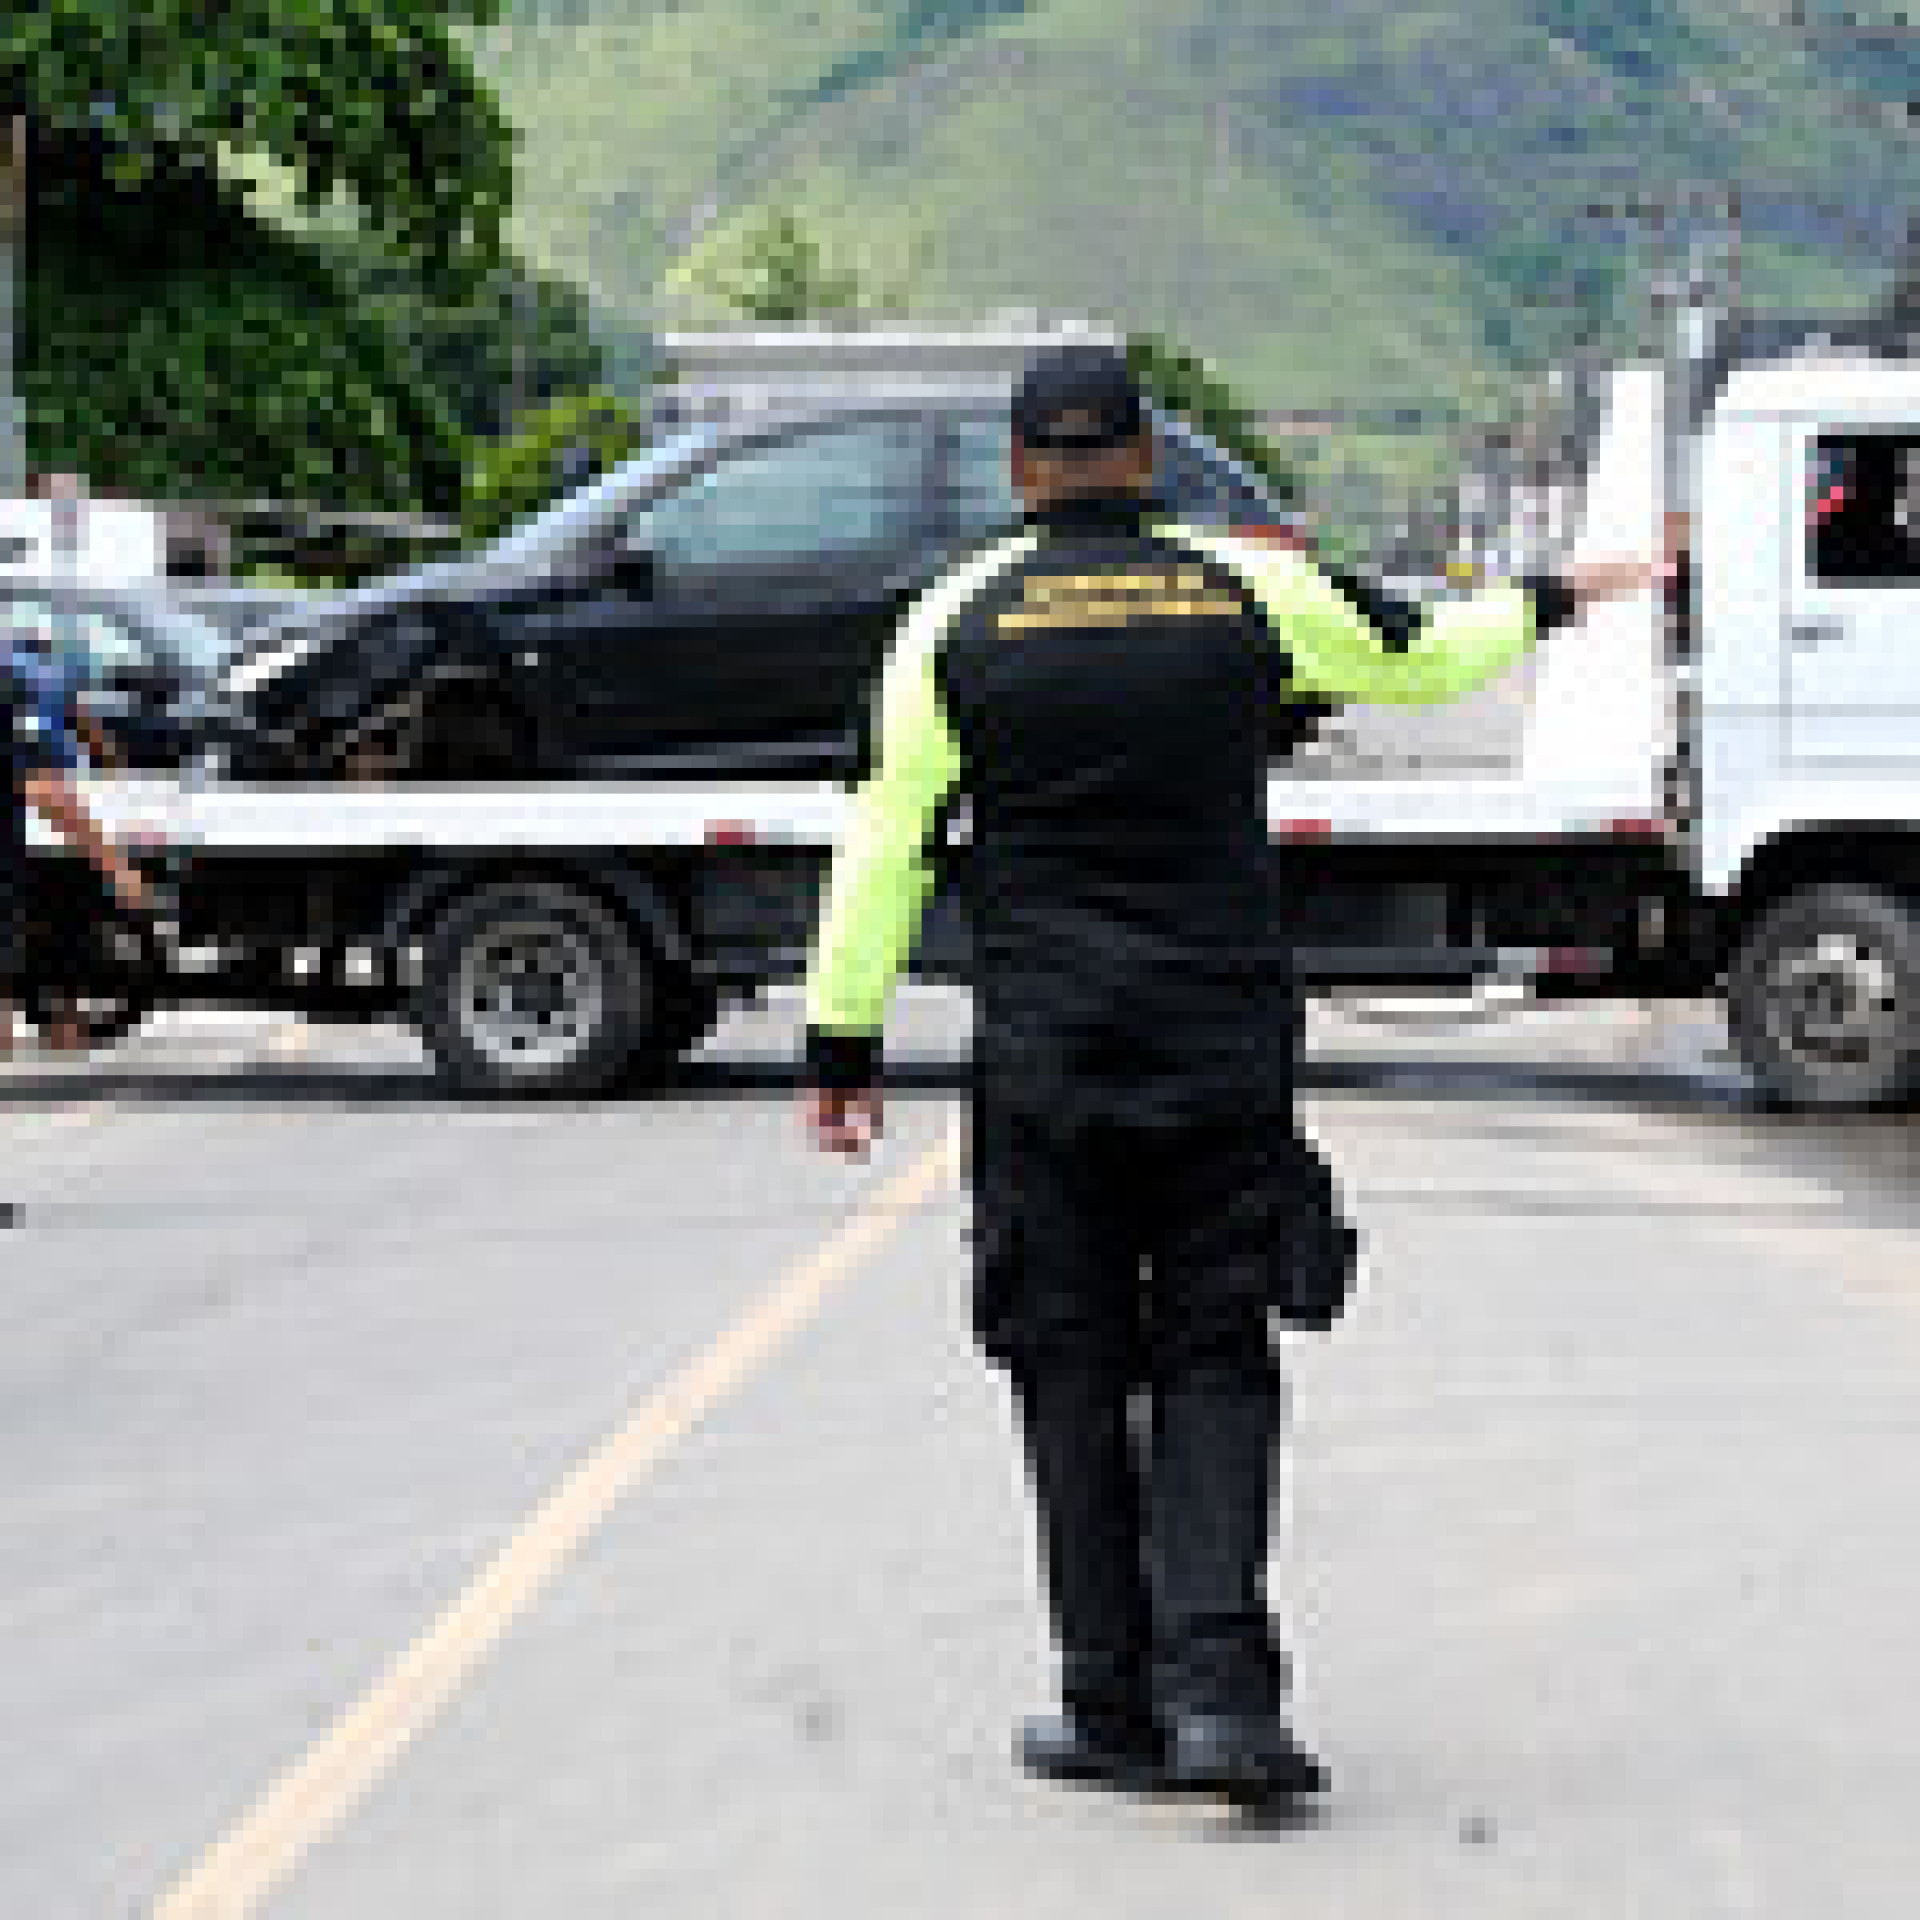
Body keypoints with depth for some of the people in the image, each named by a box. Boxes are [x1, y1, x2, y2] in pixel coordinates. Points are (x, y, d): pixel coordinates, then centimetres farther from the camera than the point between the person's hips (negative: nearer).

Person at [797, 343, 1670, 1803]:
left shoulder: (956, 622, 0)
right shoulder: (1253, 592, 2)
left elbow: (885, 846, 0)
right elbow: (1418, 656, 18)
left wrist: (844, 1042, 6)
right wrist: (1555, 601, 37)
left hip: (1044, 1057, -1)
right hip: (1228, 1050, 1)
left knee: (1075, 1374, 7)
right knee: (1213, 1365, 6)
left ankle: (1113, 1709, 10)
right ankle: (1219, 1689, -7)